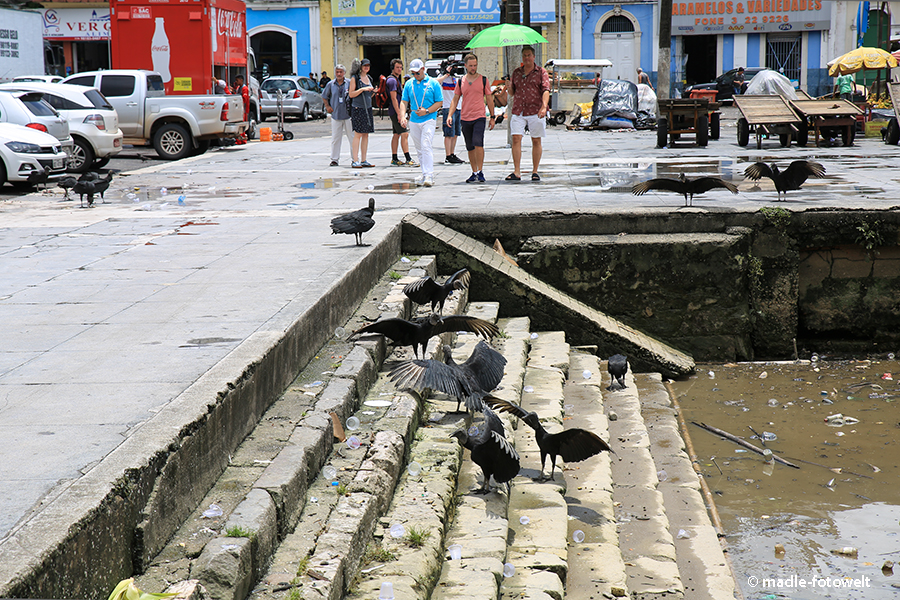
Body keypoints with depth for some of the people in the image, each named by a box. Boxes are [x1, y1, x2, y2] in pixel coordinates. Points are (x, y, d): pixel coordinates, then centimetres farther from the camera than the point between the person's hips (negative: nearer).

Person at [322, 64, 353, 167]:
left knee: (352, 137, 2)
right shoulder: (331, 84, 5)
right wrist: (327, 106, 8)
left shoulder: (349, 83, -1)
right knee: (335, 138, 2)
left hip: (348, 115, -1)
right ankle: (335, 159, 8)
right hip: (336, 115, 1)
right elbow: (324, 96, 19)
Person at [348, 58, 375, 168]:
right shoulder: (355, 78, -5)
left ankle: (363, 160, 11)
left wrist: (373, 91, 8)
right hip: (357, 108, -7)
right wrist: (362, 89, -18)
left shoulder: (369, 78, 16)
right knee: (358, 134, -9)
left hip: (368, 108, 7)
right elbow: (351, 94, -10)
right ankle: (355, 161, -8)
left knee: (365, 134, 7)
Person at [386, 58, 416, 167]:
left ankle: (394, 159, 13)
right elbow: (393, 98, -19)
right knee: (404, 134, -13)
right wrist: (399, 114, -22)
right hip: (395, 112, -10)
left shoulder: (397, 79, 19)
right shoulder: (392, 80, -13)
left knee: (397, 134, 11)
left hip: (396, 112, 10)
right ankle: (408, 159, -16)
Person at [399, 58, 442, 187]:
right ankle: (425, 174, 17)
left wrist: (427, 111, -13)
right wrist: (402, 116, -7)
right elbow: (404, 102, 9)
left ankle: (429, 176, -19)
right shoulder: (409, 84, 10)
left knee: (425, 146, -16)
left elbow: (439, 102, 0)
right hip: (414, 121, 5)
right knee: (419, 150, 8)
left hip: (428, 120, -5)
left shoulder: (433, 83, 0)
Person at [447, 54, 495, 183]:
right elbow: (455, 99, 12)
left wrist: (492, 117, 4)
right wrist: (450, 115, -1)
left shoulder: (483, 80, 3)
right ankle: (474, 173, 17)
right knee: (470, 148, 8)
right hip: (465, 118, 3)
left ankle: (480, 172, -14)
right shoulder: (461, 81, 9)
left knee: (478, 143, -19)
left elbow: (489, 99, 7)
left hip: (479, 117, -3)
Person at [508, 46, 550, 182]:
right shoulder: (516, 72, 15)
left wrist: (544, 106, -22)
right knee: (516, 139, -8)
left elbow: (546, 90, -7)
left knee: (536, 141, 2)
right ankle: (516, 172, -7)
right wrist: (509, 87, -4)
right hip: (518, 111, 3)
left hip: (535, 111, -3)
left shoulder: (541, 72, 4)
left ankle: (535, 171, 10)